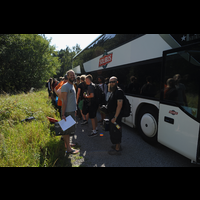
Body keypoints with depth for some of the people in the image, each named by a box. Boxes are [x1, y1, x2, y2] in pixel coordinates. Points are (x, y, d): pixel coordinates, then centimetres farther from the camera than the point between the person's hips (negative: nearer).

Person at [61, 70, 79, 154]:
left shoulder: (72, 86, 15)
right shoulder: (65, 86, -13)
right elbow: (64, 101, -19)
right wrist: (63, 114, -21)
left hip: (72, 111, 9)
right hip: (67, 112, -9)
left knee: (69, 130, 19)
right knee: (67, 130, 0)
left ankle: (67, 144, 33)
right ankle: (68, 149, 8)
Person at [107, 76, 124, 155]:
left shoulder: (119, 91, -19)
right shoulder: (113, 91, 13)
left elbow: (119, 105, -25)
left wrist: (115, 117, -27)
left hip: (116, 115, -10)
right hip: (112, 114, 10)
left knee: (115, 132, -2)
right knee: (113, 130, 20)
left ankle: (117, 149, 11)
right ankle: (118, 145, 35)